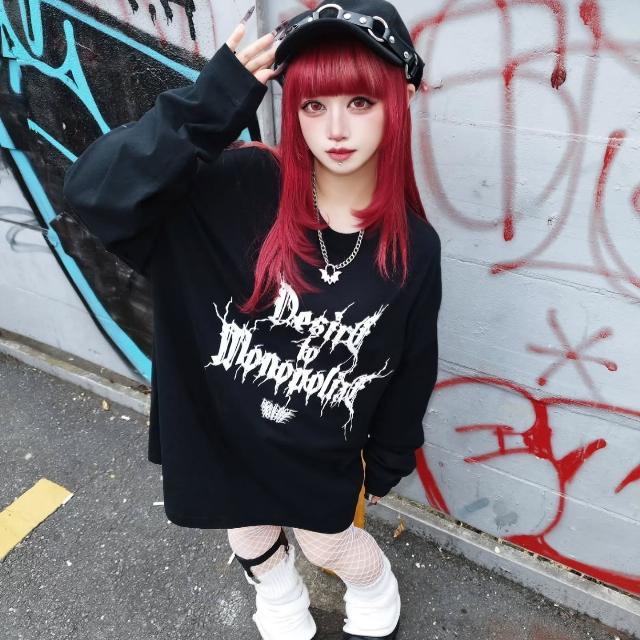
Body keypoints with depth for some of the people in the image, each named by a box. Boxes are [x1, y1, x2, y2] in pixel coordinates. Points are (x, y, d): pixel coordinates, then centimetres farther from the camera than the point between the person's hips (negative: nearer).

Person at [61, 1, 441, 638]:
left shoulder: (414, 249, -16)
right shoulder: (238, 189, -22)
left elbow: (412, 370, -4)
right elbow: (93, 191, -31)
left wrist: (387, 462, 8)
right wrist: (210, 103, -39)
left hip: (321, 456, -1)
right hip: (218, 431, 2)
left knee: (329, 543, 25)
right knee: (251, 538, 29)